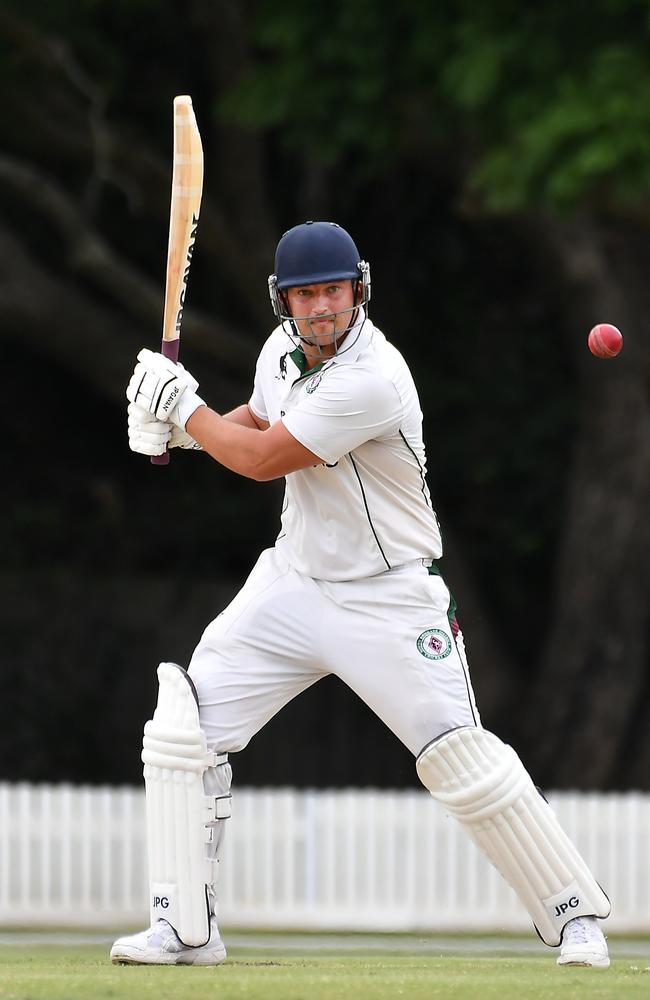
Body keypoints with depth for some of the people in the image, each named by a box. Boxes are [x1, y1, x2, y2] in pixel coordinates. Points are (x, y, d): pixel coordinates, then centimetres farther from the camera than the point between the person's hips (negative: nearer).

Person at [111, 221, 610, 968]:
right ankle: (184, 929, 3)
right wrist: (178, 423, 2)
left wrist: (185, 409, -8)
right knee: (183, 732, -4)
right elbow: (256, 421, 21)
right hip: (293, 583, 7)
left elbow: (266, 459, -21)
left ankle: (574, 916, 6)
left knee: (462, 761, -9)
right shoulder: (284, 348, 0)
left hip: (387, 597, -7)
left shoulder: (373, 380, -26)